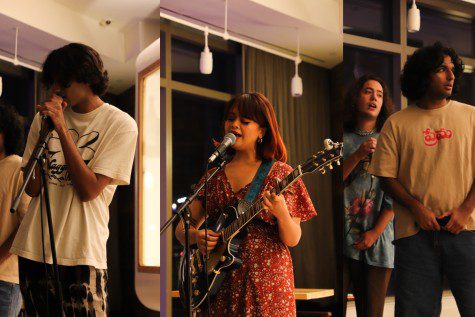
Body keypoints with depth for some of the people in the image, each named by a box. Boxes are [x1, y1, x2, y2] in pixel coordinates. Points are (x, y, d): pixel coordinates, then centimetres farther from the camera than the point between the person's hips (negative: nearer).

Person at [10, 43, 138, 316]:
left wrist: (61, 128, -15)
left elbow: (88, 190, -12)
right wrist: (46, 128, -8)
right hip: (33, 249, 4)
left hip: (82, 253, -4)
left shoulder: (121, 125, -5)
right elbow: (32, 188, 1)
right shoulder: (45, 117, 7)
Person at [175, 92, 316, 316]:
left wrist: (281, 214, -26)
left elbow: (293, 240, -6)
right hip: (221, 283, 3)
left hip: (268, 280, -3)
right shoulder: (214, 175, 8)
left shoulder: (280, 174, -2)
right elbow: (182, 228, 10)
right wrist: (195, 236, -12)